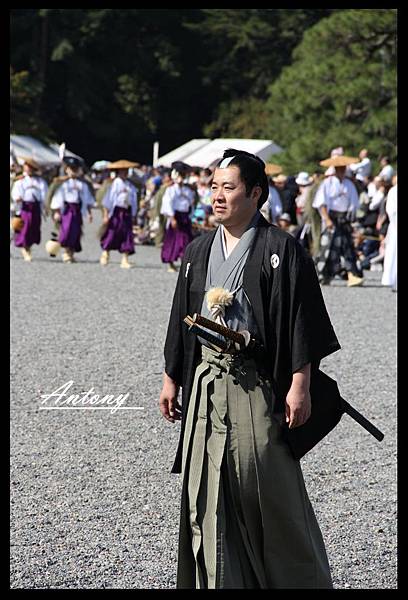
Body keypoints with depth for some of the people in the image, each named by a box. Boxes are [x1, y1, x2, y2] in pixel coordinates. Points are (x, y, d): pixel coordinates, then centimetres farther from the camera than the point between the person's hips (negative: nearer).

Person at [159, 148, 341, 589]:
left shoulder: (280, 250, -7)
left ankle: (300, 578, 12)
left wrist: (299, 386, -15)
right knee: (206, 492, 4)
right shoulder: (199, 252, 11)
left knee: (270, 486, -2)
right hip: (205, 383, 6)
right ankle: (218, 579, 12)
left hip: (256, 384, -6)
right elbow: (182, 318, 18)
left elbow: (301, 321, -10)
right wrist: (171, 378, 16)